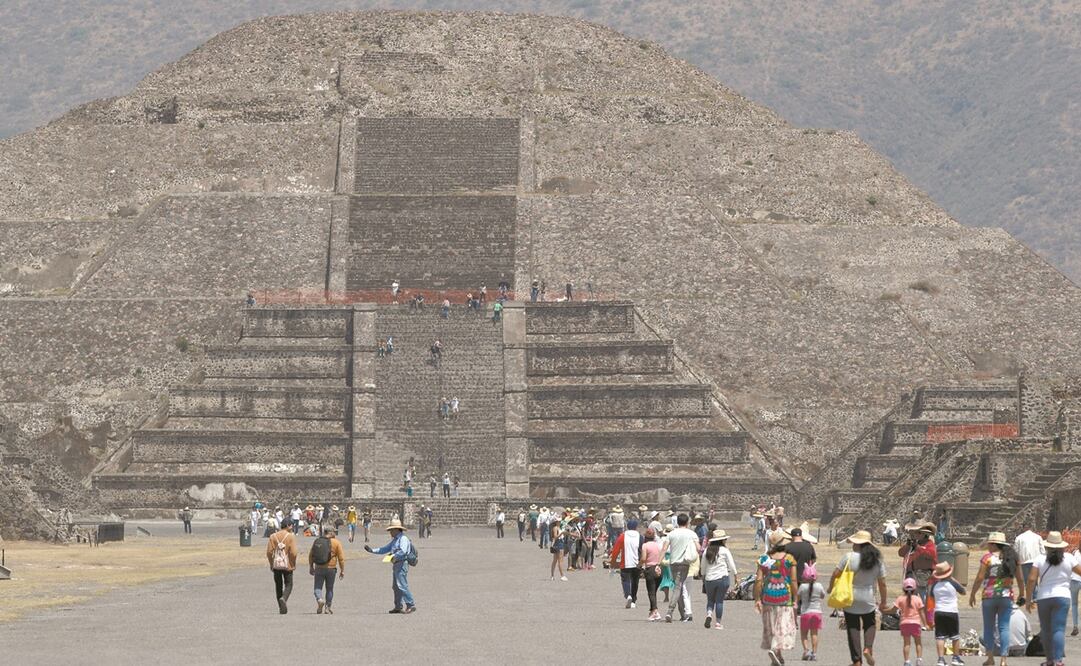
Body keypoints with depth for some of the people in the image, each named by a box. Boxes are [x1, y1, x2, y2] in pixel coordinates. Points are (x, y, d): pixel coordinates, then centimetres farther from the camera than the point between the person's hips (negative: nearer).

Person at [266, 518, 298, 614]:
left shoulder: (273, 536, 3)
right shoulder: (291, 537, -8)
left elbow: (269, 552, -1)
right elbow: (293, 552, -14)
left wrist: (271, 564, 9)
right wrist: (293, 564, 0)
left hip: (276, 565, 3)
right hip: (287, 565, -3)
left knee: (278, 586, 13)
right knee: (288, 585, 6)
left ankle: (281, 608, 15)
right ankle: (284, 598, -23)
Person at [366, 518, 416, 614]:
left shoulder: (403, 539, -11)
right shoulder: (395, 540, 20)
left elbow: (403, 551, -26)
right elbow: (385, 549, 25)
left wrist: (394, 556, -18)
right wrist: (372, 550, 19)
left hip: (402, 564, -10)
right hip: (396, 565, 10)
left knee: (402, 585, -14)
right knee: (396, 586, 13)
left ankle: (411, 606, -14)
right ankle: (398, 606, 20)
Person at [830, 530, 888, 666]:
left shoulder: (849, 557, -12)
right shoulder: (877, 560, -2)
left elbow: (836, 574, -8)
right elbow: (882, 583, 2)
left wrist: (830, 588, 11)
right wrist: (883, 602, 14)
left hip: (850, 598, -2)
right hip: (868, 599, 2)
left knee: (853, 628, 6)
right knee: (869, 624, 21)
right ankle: (868, 648, -5)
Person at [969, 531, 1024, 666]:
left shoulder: (987, 557, -6)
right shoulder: (1012, 558, 5)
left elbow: (979, 578, -9)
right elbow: (1020, 579, 9)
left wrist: (972, 594, 0)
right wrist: (1021, 594, 23)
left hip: (989, 596, -2)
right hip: (1006, 597, 3)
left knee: (989, 628, 9)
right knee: (1004, 627, 3)